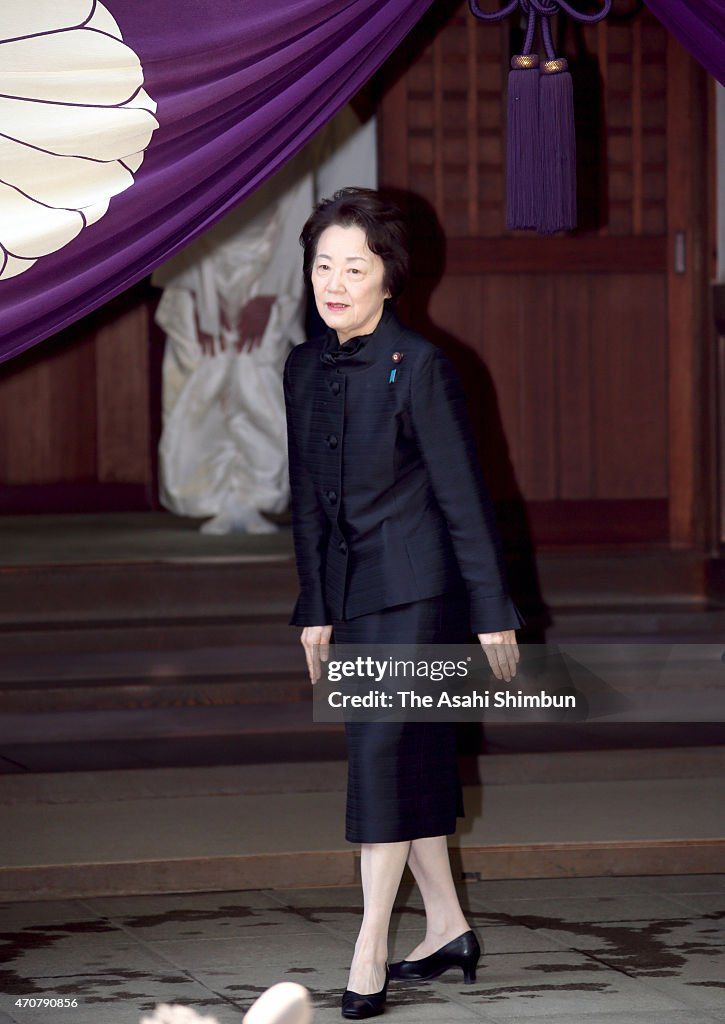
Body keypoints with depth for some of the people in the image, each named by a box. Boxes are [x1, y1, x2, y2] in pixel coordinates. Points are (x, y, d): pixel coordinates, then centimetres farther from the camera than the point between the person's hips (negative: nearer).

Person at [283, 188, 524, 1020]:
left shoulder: (419, 366, -12)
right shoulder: (304, 368, 7)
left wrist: (493, 613, -10)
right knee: (410, 755, 11)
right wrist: (314, 610, 13)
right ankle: (446, 927, 22)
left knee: (382, 748, -10)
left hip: (416, 586, -7)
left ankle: (370, 950, -7)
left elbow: (464, 494, -10)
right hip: (352, 591, 7)